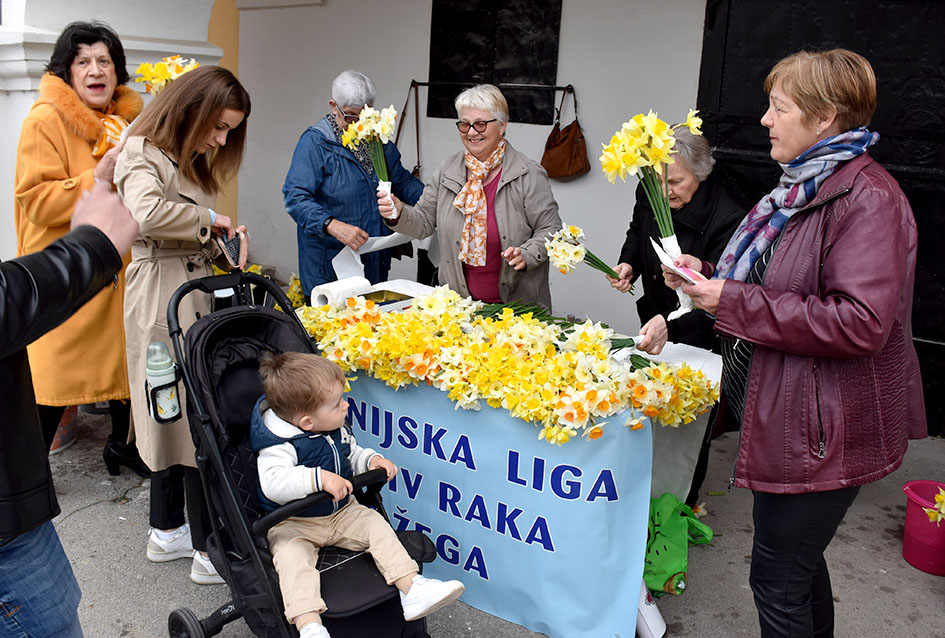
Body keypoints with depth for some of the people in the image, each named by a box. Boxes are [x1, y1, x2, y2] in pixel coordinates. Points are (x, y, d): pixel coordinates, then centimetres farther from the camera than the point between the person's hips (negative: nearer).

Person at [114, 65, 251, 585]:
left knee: (175, 416, 15)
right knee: (197, 420, -7)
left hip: (195, 289, 10)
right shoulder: (142, 152, -10)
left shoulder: (189, 159, 20)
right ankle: (210, 551, 1)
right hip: (163, 295, -10)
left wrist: (223, 242, 4)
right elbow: (147, 212, -30)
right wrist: (208, 219, -16)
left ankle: (167, 532, 27)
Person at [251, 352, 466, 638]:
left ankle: (412, 588, -11)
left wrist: (371, 459, -4)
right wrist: (318, 478, -46)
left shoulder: (337, 431, 1)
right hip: (293, 523, -6)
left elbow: (352, 455, 19)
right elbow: (273, 484, -39)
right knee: (292, 554, -32)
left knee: (376, 525, -10)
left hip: (341, 512, 6)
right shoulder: (280, 444, -23)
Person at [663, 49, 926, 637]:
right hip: (787, 411, 10)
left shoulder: (867, 198, -19)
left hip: (822, 429, -10)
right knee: (799, 562, 23)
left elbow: (859, 323, -29)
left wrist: (735, 299, -24)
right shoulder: (805, 186, 12)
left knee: (778, 578, 3)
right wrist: (709, 275, 4)